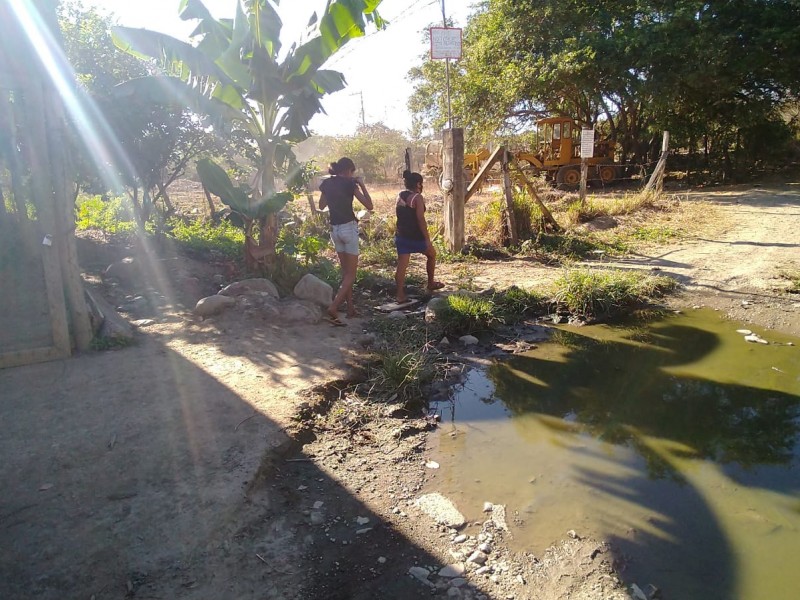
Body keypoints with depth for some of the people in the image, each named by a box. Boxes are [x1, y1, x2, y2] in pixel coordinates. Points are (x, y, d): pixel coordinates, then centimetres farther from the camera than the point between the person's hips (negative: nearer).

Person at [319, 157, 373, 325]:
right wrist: (362, 185, -1)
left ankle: (350, 308, 18)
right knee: (351, 274, -2)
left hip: (334, 229, 6)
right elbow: (369, 206, -9)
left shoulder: (326, 184, 6)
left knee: (345, 271, 16)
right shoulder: (349, 183, -10)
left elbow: (321, 206, 21)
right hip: (349, 228, -6)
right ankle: (333, 308, -17)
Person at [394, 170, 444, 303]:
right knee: (431, 254, 20)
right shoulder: (417, 197, -13)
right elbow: (421, 219, -18)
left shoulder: (400, 196, 8)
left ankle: (400, 295, -4)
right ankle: (431, 283, 31)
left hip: (401, 236, 6)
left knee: (402, 264, 1)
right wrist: (427, 239, -16)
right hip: (416, 236, -6)